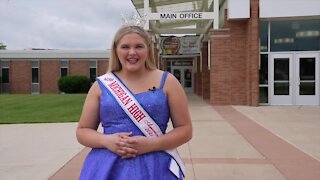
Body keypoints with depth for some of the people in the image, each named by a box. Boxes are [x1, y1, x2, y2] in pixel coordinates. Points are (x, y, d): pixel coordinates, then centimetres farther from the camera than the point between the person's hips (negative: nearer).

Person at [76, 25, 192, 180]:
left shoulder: (167, 81, -1)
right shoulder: (101, 85, 3)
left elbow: (185, 129, 0)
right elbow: (82, 131, 8)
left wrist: (152, 144, -15)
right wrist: (106, 140, -12)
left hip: (155, 168, -1)